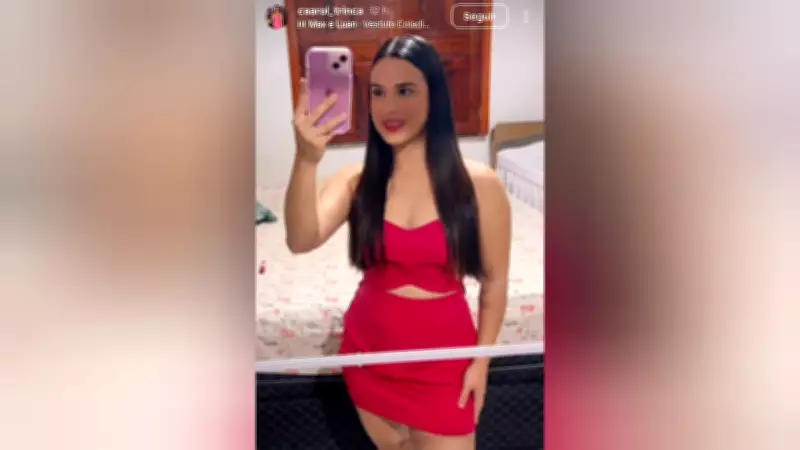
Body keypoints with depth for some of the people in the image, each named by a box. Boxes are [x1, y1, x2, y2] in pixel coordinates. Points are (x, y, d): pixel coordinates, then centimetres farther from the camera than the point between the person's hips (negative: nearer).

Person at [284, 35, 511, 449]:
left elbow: (494, 281, -3)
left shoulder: (480, 185, -13)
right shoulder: (356, 180, -9)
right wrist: (306, 160, -42)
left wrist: (481, 360, -2)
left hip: (441, 355, -2)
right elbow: (301, 241, -27)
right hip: (370, 349, 2)